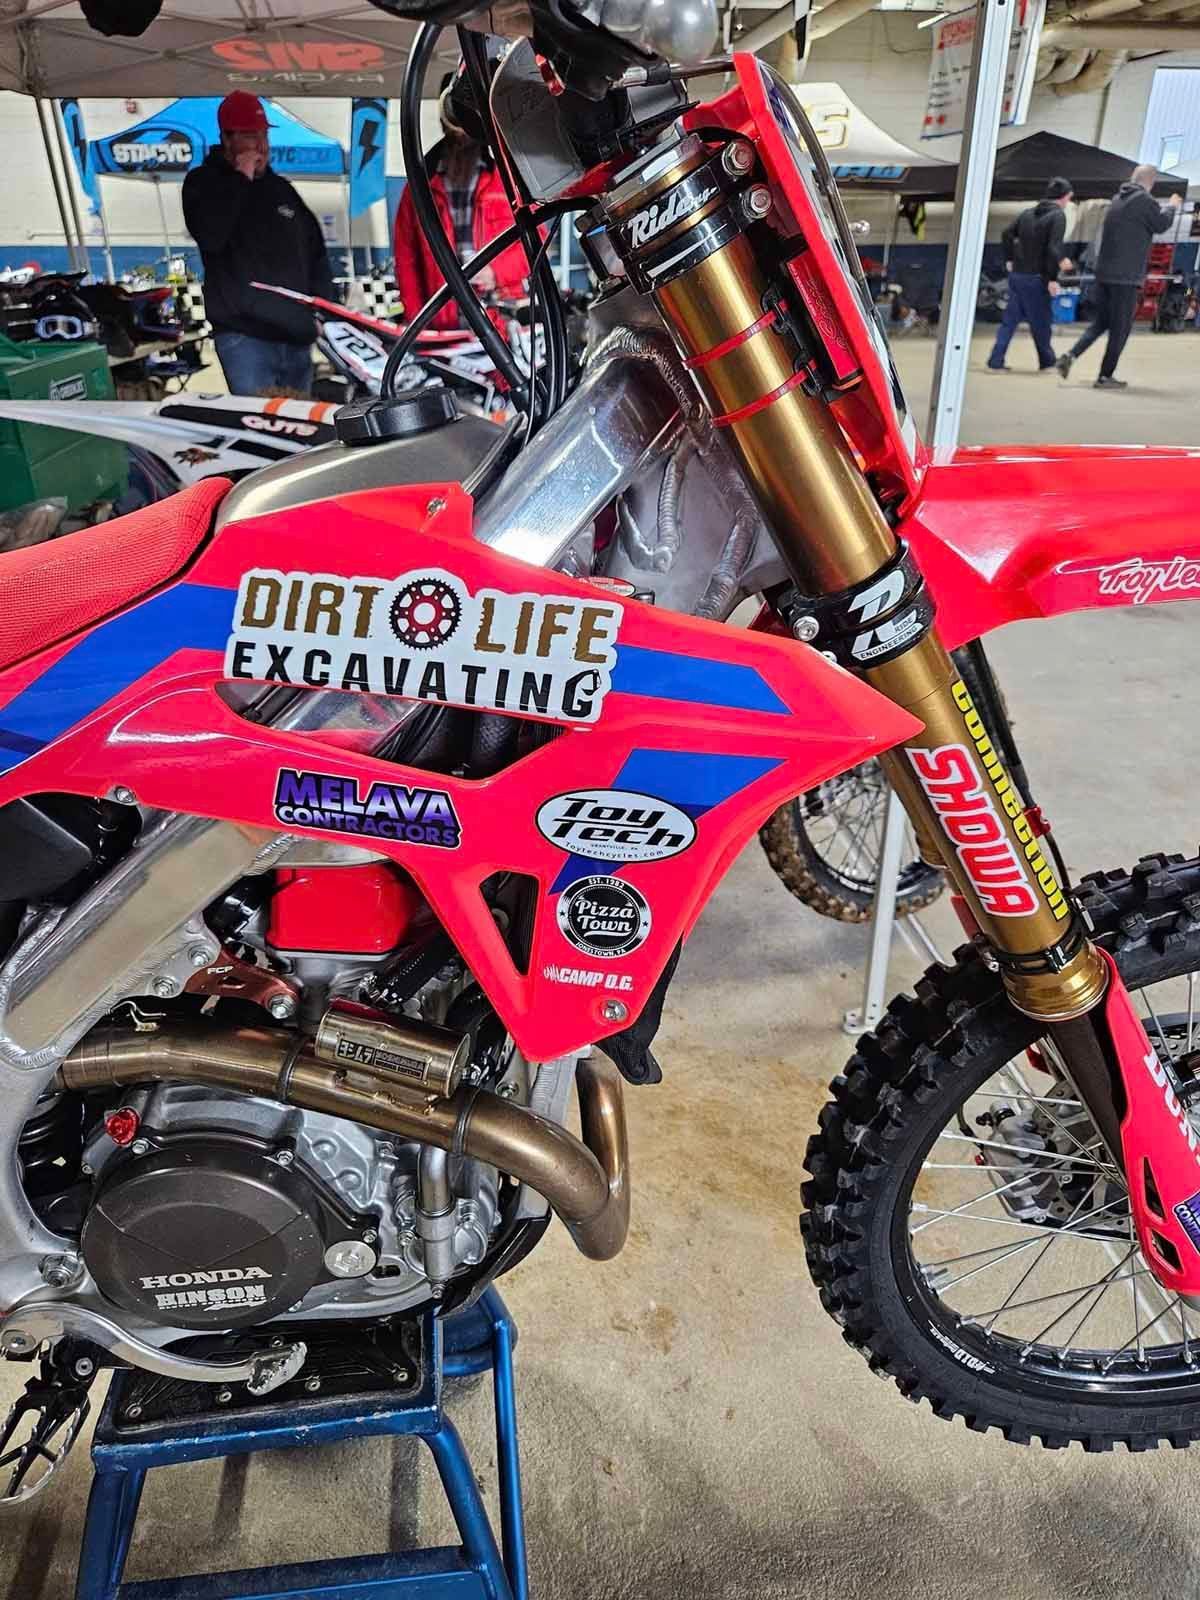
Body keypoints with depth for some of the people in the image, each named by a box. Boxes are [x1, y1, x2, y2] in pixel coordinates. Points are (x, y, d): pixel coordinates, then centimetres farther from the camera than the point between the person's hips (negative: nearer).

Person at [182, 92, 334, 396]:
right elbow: (210, 236, -16)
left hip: (297, 336, 5)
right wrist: (241, 179, -10)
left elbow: (316, 253, 26)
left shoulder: (280, 188, 21)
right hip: (244, 336, -5)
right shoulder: (204, 182, 5)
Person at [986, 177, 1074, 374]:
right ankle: (1047, 363, 16)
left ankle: (996, 362, 2)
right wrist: (1053, 279, -16)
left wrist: (1010, 259, 16)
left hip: (1016, 275, 6)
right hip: (1036, 278, -6)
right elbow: (1054, 248, -18)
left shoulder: (1028, 213, 11)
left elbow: (1007, 234, 10)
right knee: (1040, 322, 4)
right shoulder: (1058, 216, -10)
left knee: (1010, 319, 9)